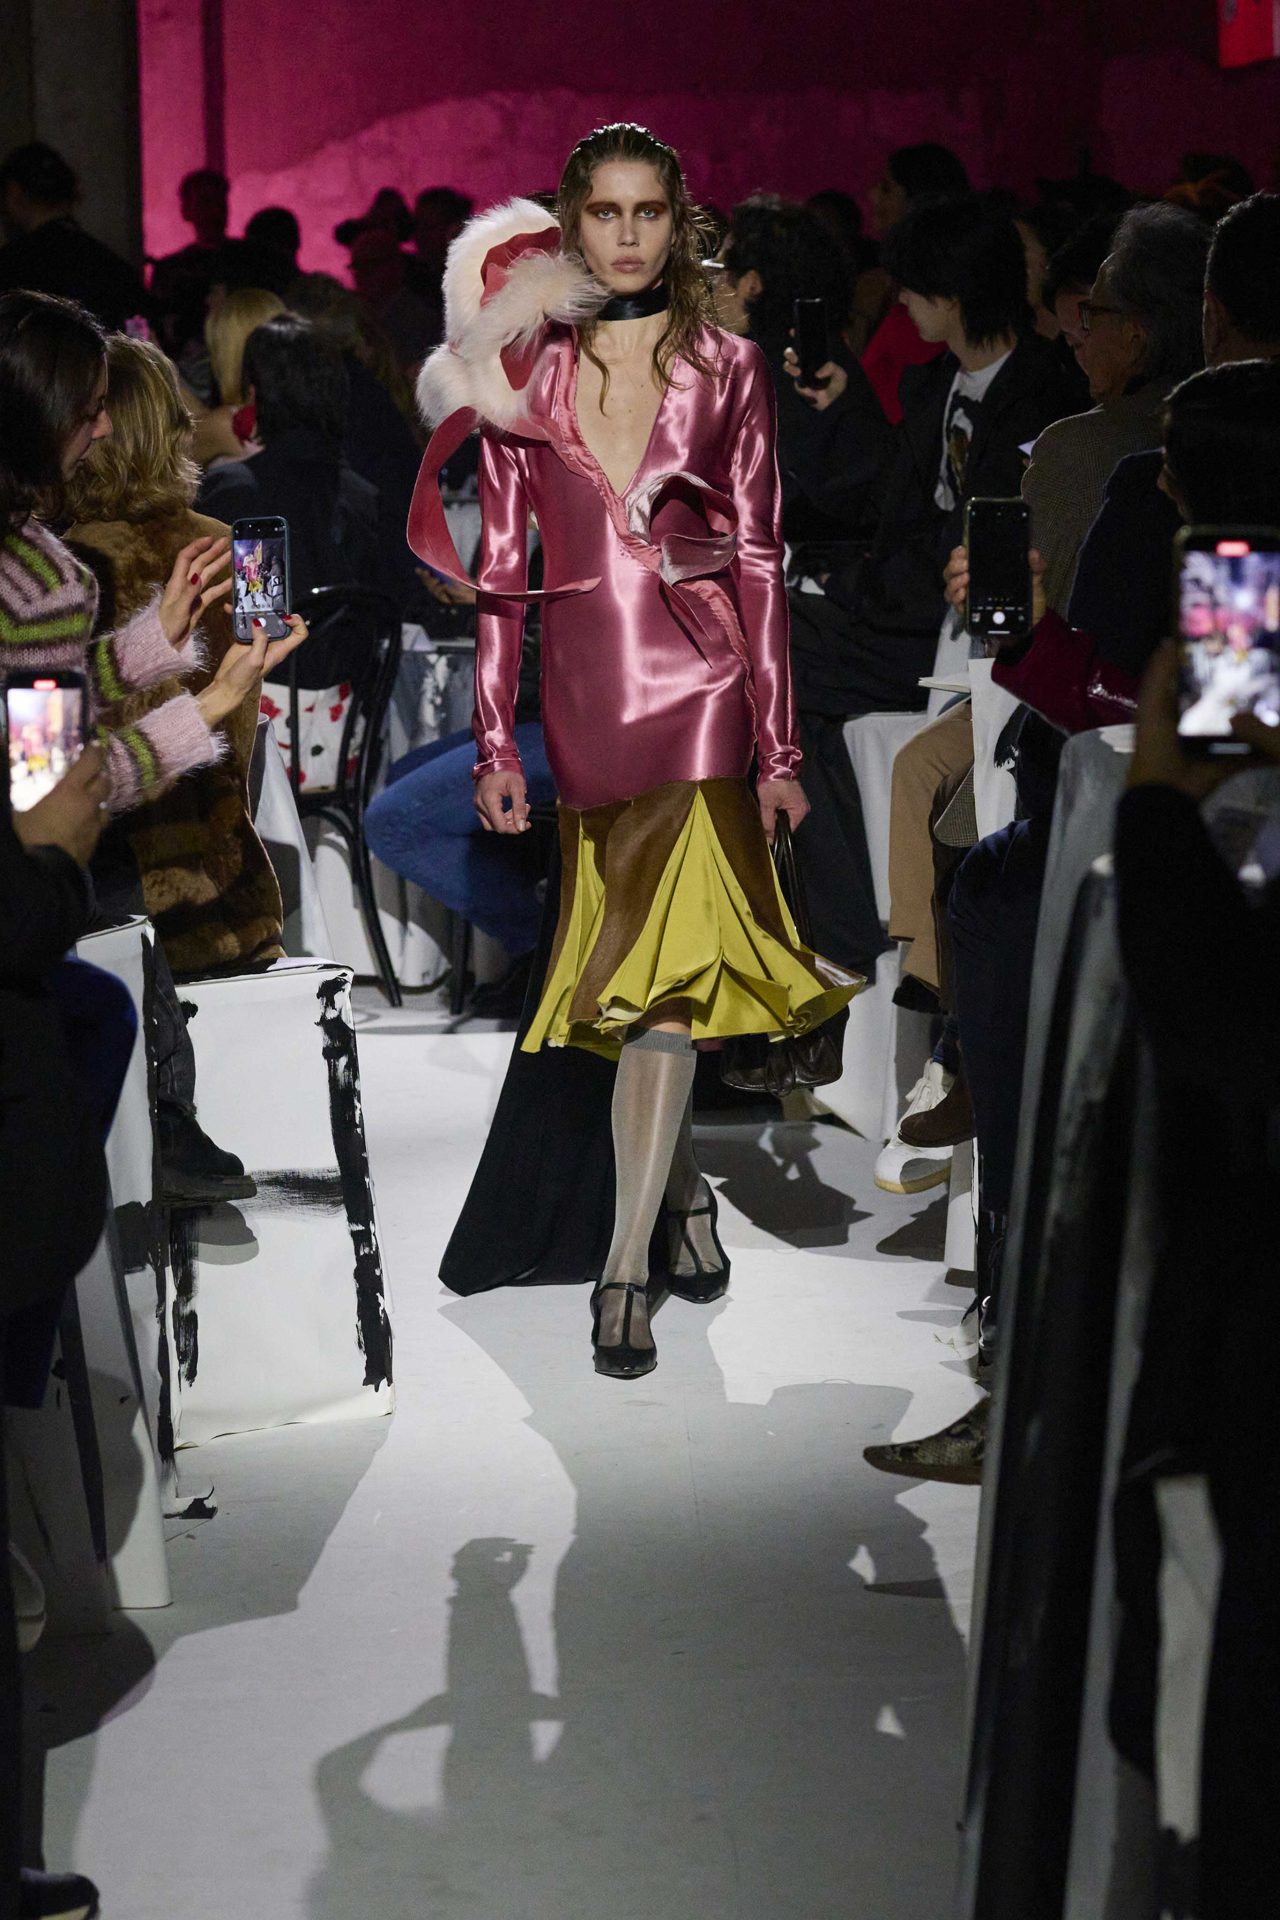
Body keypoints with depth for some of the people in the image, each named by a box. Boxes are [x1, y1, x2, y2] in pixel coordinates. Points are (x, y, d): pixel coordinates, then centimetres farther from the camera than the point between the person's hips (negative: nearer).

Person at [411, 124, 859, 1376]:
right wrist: (496, 741, 2)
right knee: (639, 952, 10)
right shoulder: (518, 371, 7)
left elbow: (758, 559, 3)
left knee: (665, 962, -12)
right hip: (582, 694, 2)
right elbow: (501, 565, 7)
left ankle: (626, 1265, -11)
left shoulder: (725, 369, 4)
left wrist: (777, 746, 1)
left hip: (698, 688, -2)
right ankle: (685, 1192, 30)